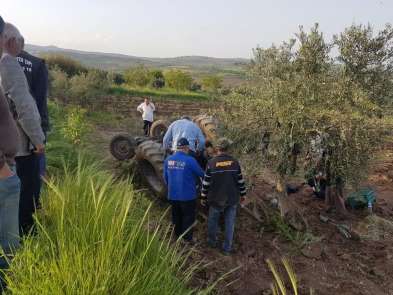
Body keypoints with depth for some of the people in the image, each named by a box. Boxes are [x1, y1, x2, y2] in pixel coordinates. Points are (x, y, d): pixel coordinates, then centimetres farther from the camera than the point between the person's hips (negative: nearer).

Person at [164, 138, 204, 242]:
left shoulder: (168, 160, -3)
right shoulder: (190, 160, -18)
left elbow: (165, 177, 8)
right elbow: (201, 174, -6)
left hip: (173, 195, 5)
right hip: (187, 195, -5)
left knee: (176, 216, 21)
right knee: (188, 218, 10)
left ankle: (177, 237, 35)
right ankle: (187, 239, 16)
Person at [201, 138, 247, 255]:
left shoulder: (211, 163, -13)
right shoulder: (234, 162, -6)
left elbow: (206, 182, -7)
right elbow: (240, 181, 0)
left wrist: (203, 196, 5)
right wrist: (242, 195, 12)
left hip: (216, 199, -1)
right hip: (232, 199, 2)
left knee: (213, 220, 20)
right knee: (230, 223, 11)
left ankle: (212, 241, 37)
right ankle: (227, 248, 19)